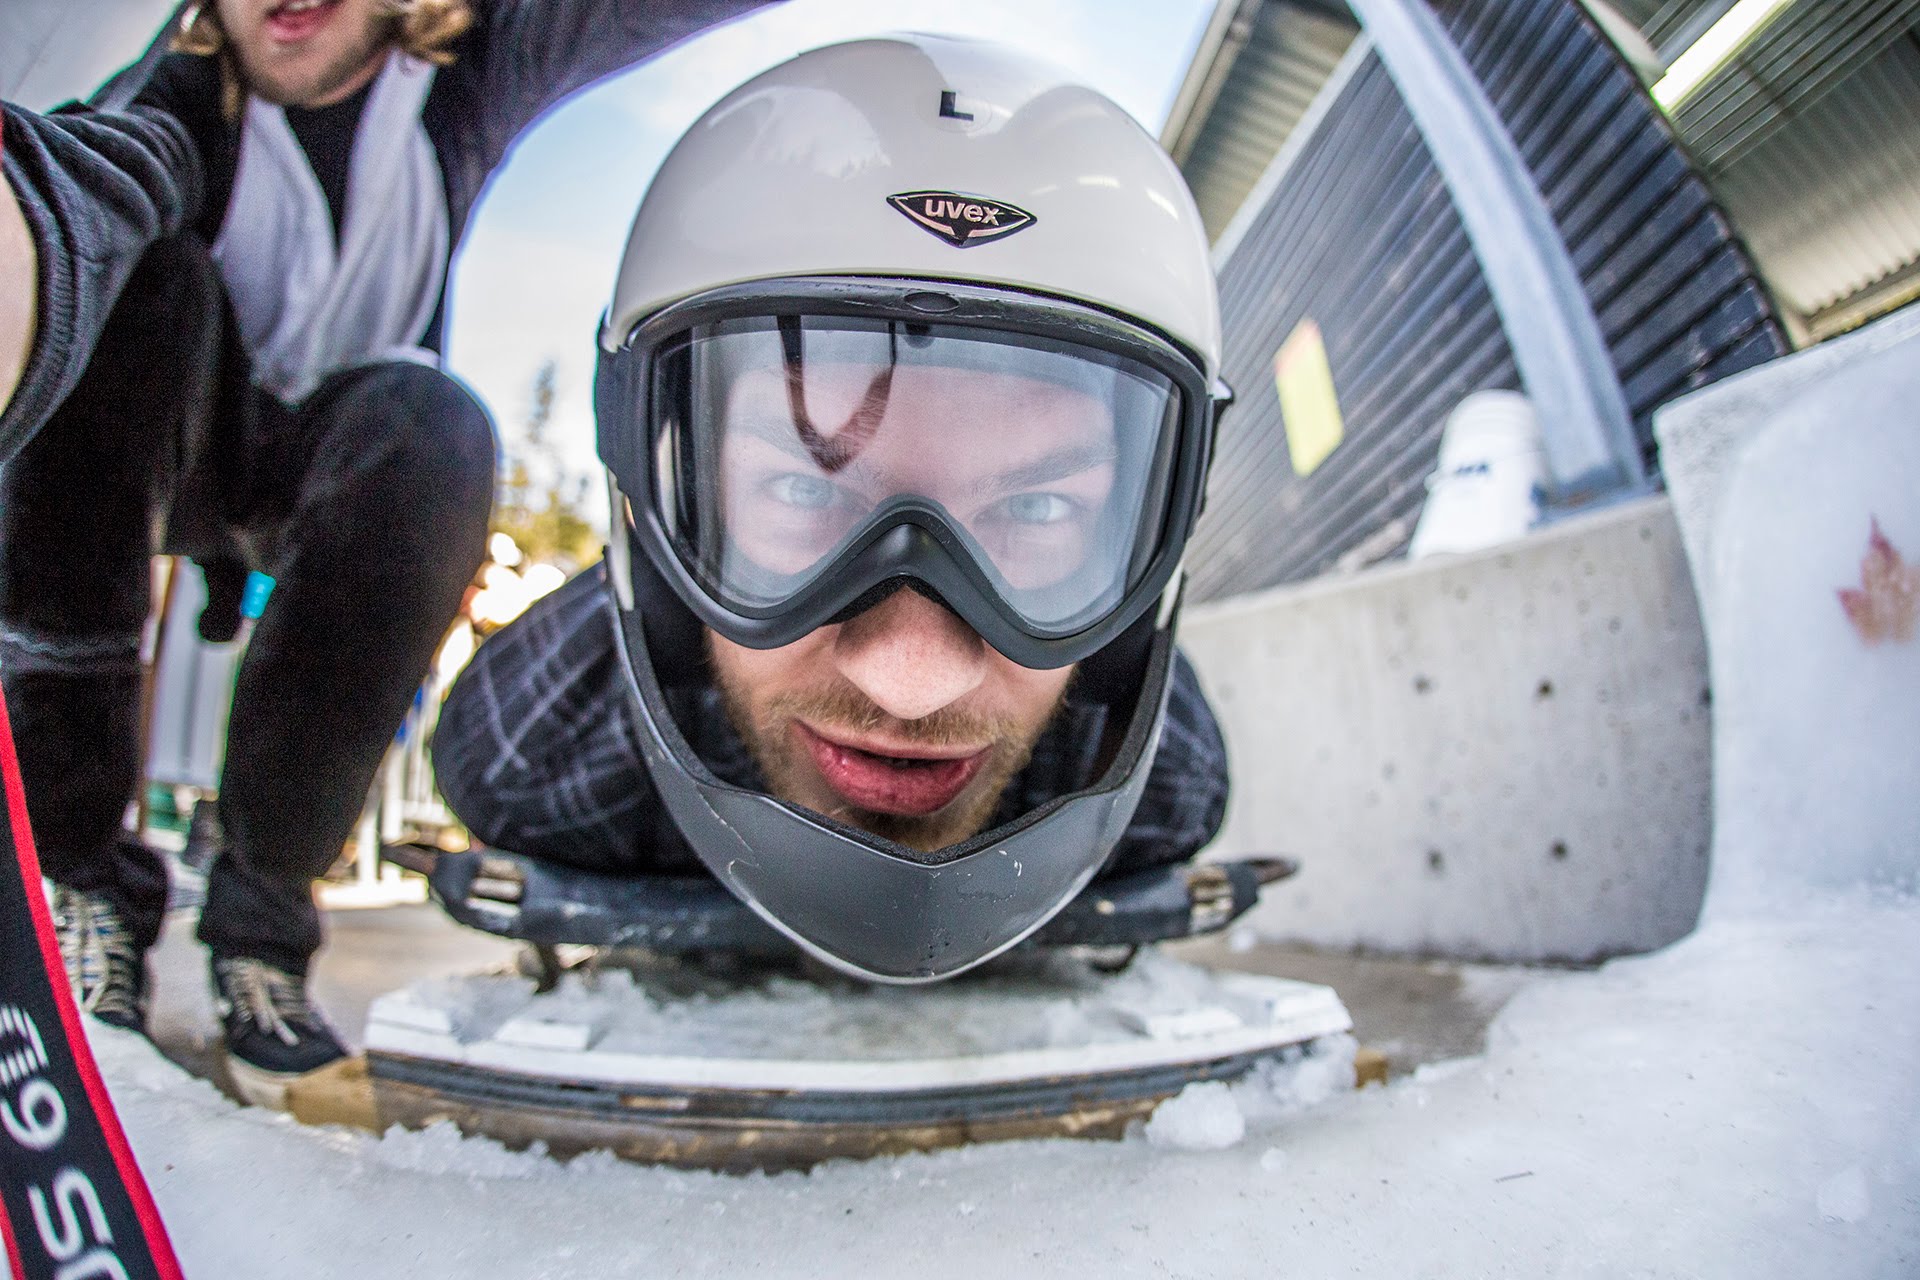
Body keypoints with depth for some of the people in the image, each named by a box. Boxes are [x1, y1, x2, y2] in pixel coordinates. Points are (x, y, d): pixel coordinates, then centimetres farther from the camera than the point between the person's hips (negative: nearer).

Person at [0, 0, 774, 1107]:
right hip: (176, 453, 0)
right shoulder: (186, 93, -17)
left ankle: (264, 904, -24)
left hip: (343, 475, 0)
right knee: (138, 273, -30)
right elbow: (95, 169, -42)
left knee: (437, 427, -34)